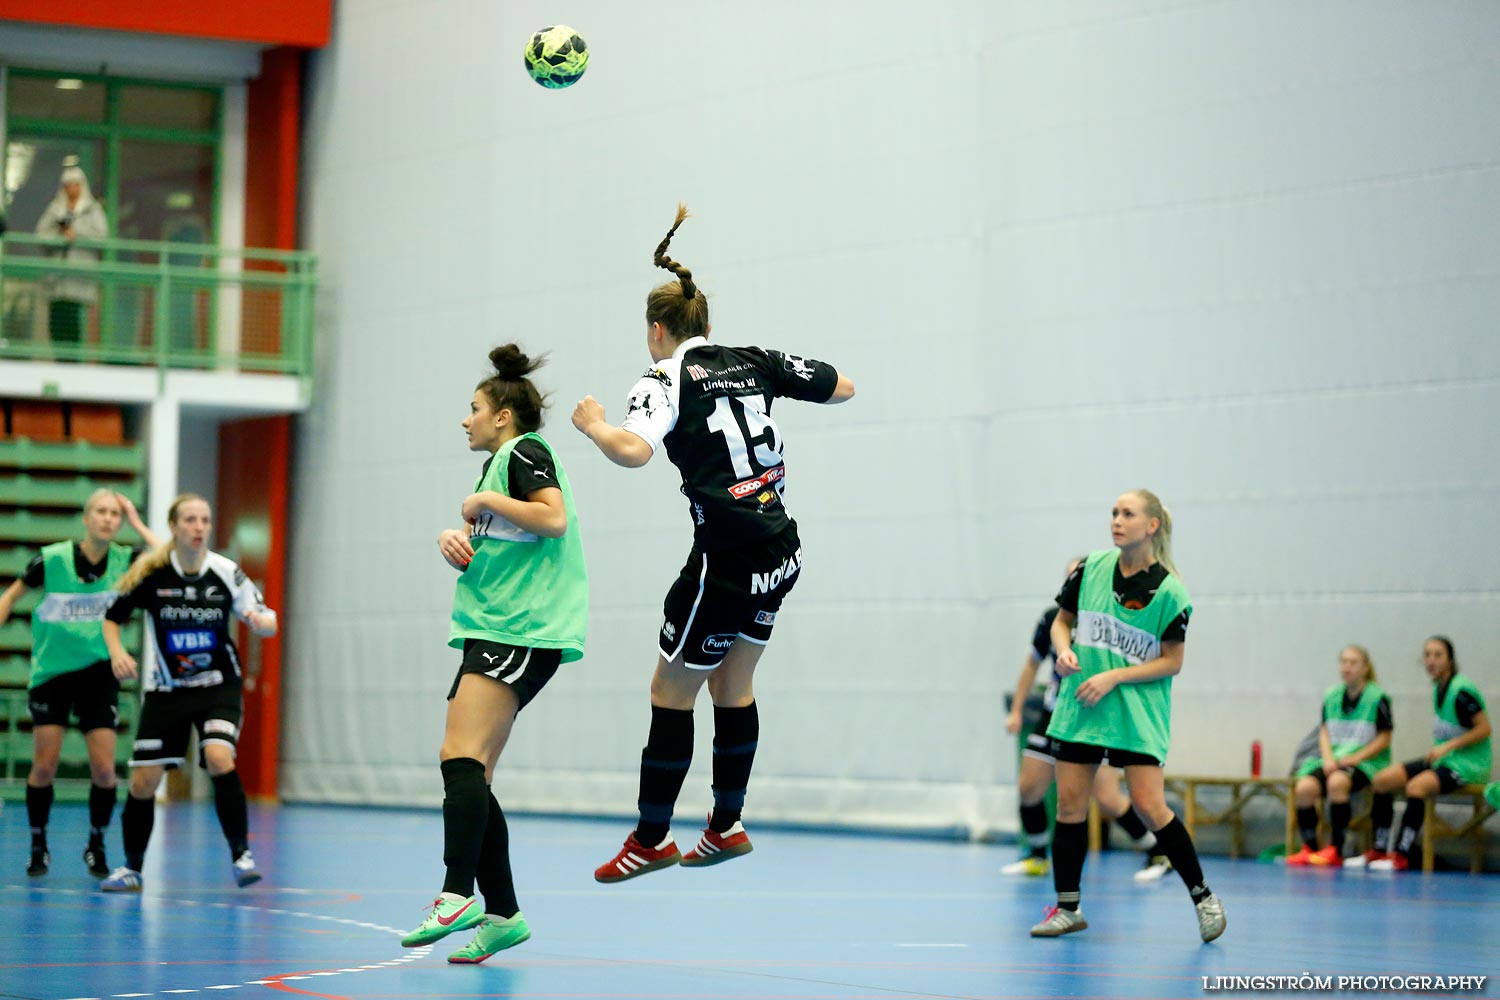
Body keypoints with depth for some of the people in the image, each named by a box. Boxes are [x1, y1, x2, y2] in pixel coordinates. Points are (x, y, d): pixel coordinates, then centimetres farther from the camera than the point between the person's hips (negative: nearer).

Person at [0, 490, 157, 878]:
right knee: (44, 766, -5)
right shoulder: (51, 558, -10)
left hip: (99, 673, 1)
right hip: (51, 672, -1)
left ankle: (96, 846, 16)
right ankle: (38, 846, 15)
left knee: (104, 768, -6)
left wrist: (137, 524, -16)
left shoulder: (125, 560, -6)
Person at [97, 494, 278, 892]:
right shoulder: (150, 574, -9)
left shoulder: (226, 572, -9)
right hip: (167, 690, 1)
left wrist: (260, 621, -29)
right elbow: (112, 617, 4)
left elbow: (268, 621, -5)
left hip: (218, 684, -1)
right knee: (142, 781, -1)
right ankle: (132, 868, 18)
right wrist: (116, 652, -15)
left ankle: (240, 854, -12)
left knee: (219, 758, -26)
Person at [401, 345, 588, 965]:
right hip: (492, 630, 10)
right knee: (468, 775, 6)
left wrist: (485, 499, -10)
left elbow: (555, 519, -19)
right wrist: (452, 539, 3)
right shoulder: (500, 463, 25)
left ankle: (457, 896, -31)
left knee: (462, 757, -23)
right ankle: (501, 913, 7)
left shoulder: (525, 451, -3)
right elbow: (475, 554, 24)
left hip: (521, 629, -10)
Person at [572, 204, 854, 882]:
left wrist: (594, 424, -7)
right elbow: (842, 388, 17)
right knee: (732, 685, 18)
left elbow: (634, 451, -27)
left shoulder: (665, 380, -8)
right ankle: (727, 826, 21)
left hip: (727, 561, -7)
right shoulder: (753, 362, 9)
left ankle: (651, 840, 9)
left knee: (671, 692, 4)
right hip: (781, 553, 7)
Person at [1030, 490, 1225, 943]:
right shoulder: (1091, 569, 1)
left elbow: (1172, 662, -7)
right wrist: (1065, 650, -8)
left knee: (1149, 806, -11)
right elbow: (1062, 620, 13)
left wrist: (1113, 677, -16)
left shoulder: (1169, 591, -11)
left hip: (1138, 711, -4)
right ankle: (1067, 908, 12)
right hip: (1080, 702, 4)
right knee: (1069, 803, 2)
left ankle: (1203, 897, 3)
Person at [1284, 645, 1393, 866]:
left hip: (1366, 762, -5)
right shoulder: (1331, 696, 12)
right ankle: (1309, 848, -13)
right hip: (1334, 759, 5)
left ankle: (1335, 850, -28)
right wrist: (1328, 759, -6)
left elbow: (1384, 738, -4)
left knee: (1336, 782, -36)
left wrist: (1355, 758, -15)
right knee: (1304, 787, -25)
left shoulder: (1377, 697, -4)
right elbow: (1325, 732, 13)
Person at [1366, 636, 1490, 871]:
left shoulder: (1461, 690, -17)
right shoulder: (1438, 688, 8)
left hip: (1468, 764, -9)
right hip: (1443, 759, 9)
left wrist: (1447, 746, -20)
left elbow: (1484, 729, -18)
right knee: (1383, 780, -2)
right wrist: (1436, 750, 3)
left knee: (1416, 786, -33)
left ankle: (1401, 856, -27)